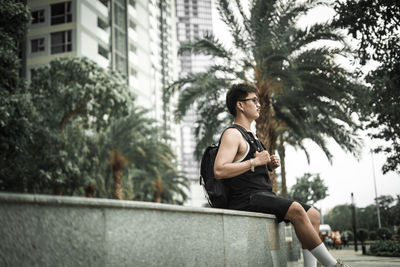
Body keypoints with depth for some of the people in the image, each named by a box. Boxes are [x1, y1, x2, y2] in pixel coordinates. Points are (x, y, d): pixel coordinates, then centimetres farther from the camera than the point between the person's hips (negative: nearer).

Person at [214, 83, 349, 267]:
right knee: (295, 209, -27)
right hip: (247, 199, -10)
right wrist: (255, 161, -15)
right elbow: (219, 171, -21)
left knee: (313, 215, 1)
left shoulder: (250, 135, 23)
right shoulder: (232, 134, -7)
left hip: (264, 196, 10)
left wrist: (270, 165, 8)